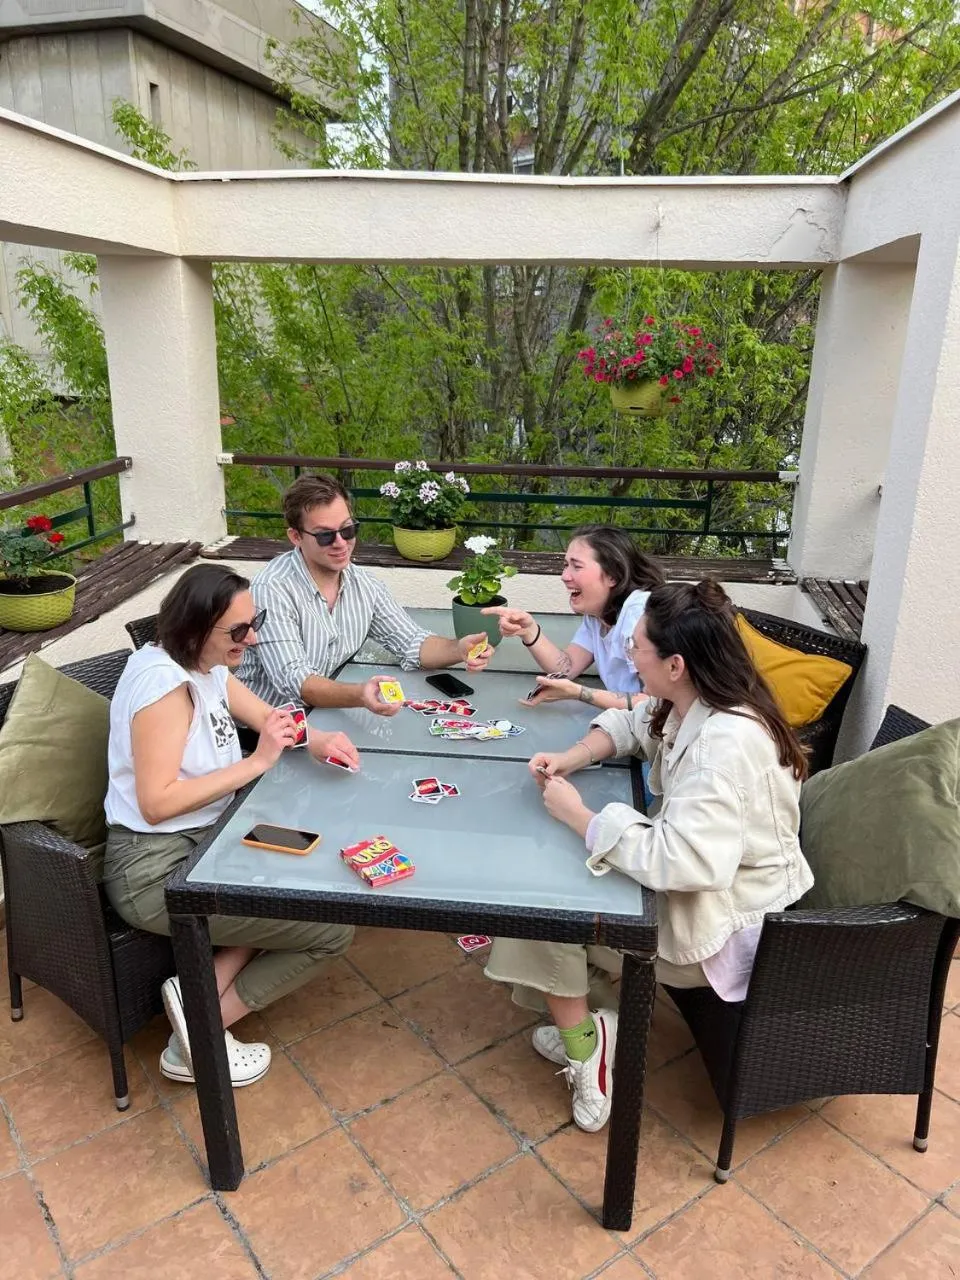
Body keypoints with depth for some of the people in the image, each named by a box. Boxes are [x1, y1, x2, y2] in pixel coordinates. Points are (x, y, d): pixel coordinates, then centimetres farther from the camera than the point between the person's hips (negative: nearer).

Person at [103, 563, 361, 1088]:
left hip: (204, 841, 9)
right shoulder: (164, 681, -23)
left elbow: (269, 717, 15)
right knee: (333, 928, -9)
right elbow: (156, 803, -27)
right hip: (156, 869, -9)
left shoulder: (207, 666, 5)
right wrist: (257, 763, -24)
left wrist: (317, 740, -6)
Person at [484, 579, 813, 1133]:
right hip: (697, 886, 10)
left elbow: (688, 861, -42)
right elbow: (632, 724, 15)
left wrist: (579, 815, -29)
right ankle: (582, 1028, 16)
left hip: (725, 926, -10)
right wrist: (573, 756, -5)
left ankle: (584, 1043, 10)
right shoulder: (691, 704, -4)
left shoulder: (725, 743, -33)